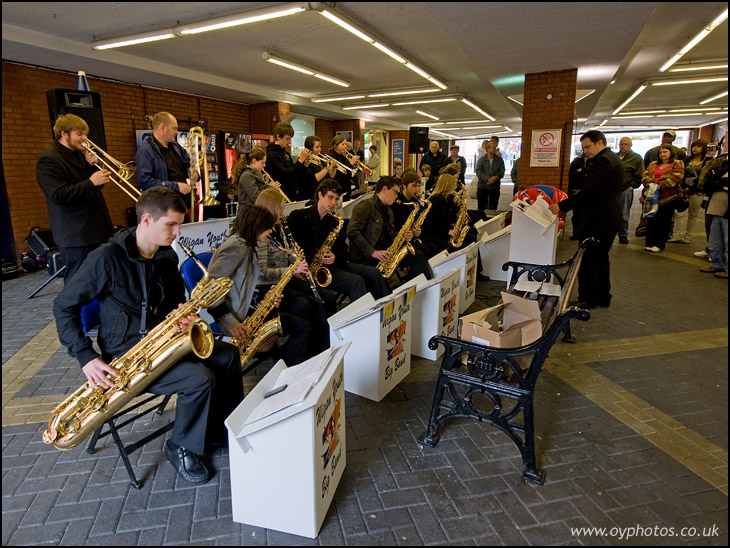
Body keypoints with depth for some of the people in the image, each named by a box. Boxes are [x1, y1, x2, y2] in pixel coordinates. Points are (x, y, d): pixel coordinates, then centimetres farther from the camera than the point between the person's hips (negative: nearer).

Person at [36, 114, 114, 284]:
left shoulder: (79, 154, 16)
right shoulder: (48, 159, -11)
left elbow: (96, 185, 17)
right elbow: (59, 195, -21)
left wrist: (93, 166, 0)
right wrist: (91, 182, -22)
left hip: (98, 228, 8)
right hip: (75, 234, -8)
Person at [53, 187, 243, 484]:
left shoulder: (167, 258, 4)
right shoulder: (106, 259, -17)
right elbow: (64, 306, -10)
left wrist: (183, 318, -7)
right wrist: (87, 357, -17)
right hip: (123, 353, -7)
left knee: (227, 356, -3)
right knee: (201, 379, -24)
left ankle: (221, 430, 13)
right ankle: (180, 448, 2)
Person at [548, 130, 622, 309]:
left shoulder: (603, 161, -18)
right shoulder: (612, 158, 16)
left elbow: (589, 192, -26)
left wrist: (562, 206, -23)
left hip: (598, 221, -11)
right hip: (608, 219, 11)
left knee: (586, 260, -2)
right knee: (600, 259, 19)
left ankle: (587, 299, 6)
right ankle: (603, 297, 29)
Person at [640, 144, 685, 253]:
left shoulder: (677, 164, 4)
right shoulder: (653, 165, 18)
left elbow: (675, 178, -11)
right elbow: (645, 175, 5)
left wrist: (660, 185, -22)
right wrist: (649, 183, -17)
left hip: (668, 198, -4)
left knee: (664, 221, 2)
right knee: (651, 220, 6)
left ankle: (659, 244, 8)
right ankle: (649, 243, 14)